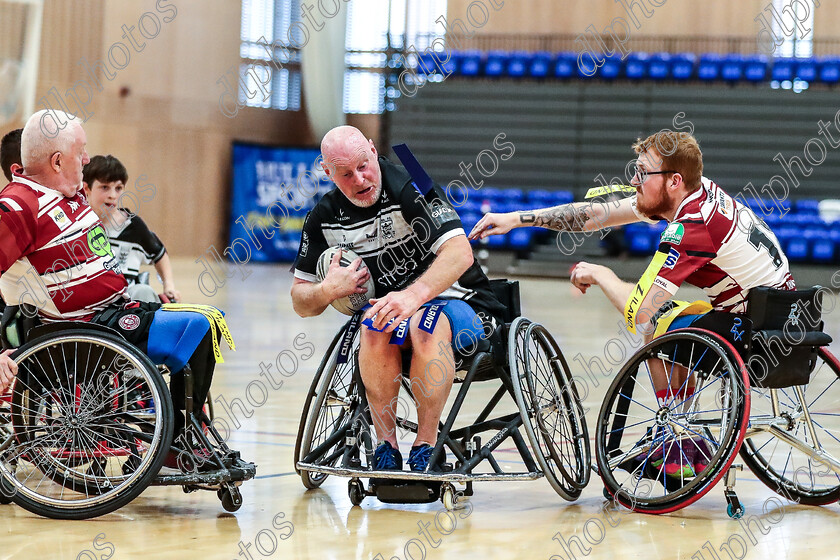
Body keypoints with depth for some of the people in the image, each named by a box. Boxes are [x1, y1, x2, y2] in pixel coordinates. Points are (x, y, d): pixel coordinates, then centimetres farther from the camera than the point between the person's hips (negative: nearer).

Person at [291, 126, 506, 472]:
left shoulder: (410, 189, -16)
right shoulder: (325, 218, 1)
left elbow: (460, 253, -29)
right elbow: (301, 303, 8)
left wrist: (412, 295, -45)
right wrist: (328, 291, -16)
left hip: (459, 305, -4)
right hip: (392, 310, 4)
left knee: (425, 324, -38)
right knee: (375, 325, -33)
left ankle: (426, 445, -25)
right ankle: (386, 444, -23)